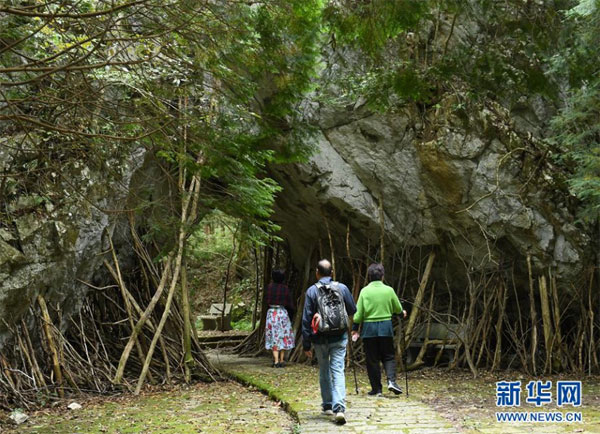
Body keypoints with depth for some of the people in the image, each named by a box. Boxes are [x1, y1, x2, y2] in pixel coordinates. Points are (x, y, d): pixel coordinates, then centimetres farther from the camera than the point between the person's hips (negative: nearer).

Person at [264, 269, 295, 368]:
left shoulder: (269, 287, -3)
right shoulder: (286, 288, -4)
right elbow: (290, 304, 0)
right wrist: (291, 316, 12)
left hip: (271, 312, 1)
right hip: (283, 312, -1)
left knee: (274, 338, 3)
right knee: (283, 337, 10)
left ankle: (276, 361, -6)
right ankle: (281, 360, 11)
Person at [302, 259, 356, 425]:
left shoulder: (312, 291, -6)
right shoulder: (342, 288, -2)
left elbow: (306, 319, -5)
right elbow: (352, 310, 9)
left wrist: (306, 344, 0)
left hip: (320, 339, 0)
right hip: (339, 337, 0)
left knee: (324, 372, 17)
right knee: (338, 371, -3)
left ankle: (328, 405, 27)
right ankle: (339, 407, -18)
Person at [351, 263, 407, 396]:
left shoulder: (364, 291, -5)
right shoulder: (389, 290, -2)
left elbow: (358, 313, -4)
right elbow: (397, 309, 11)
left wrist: (355, 329, 4)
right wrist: (402, 312, 33)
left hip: (368, 328, -1)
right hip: (385, 327, 1)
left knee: (372, 359, 7)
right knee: (388, 356, 12)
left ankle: (376, 389, 8)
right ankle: (391, 380, -8)